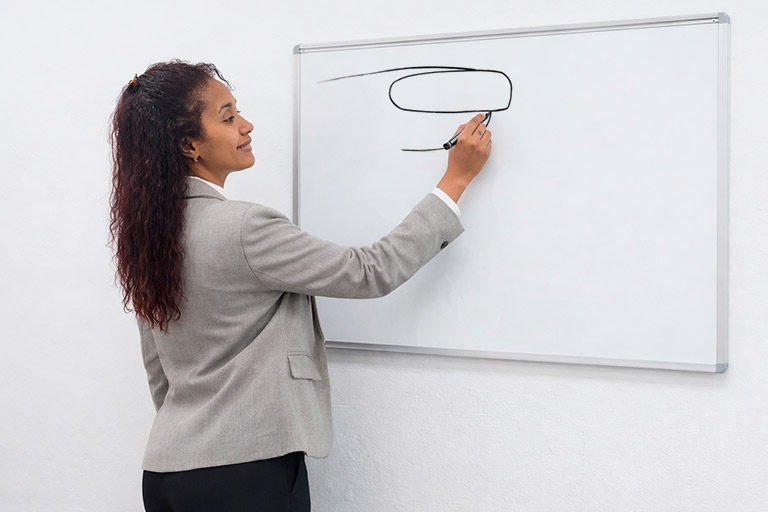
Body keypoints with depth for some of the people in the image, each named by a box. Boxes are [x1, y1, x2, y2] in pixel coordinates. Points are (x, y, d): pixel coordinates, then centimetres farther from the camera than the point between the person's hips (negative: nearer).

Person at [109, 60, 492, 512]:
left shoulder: (150, 232, 4)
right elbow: (374, 273, -17)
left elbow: (159, 373, 12)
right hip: (244, 474, -8)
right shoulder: (243, 228, -22)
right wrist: (458, 176, -10)